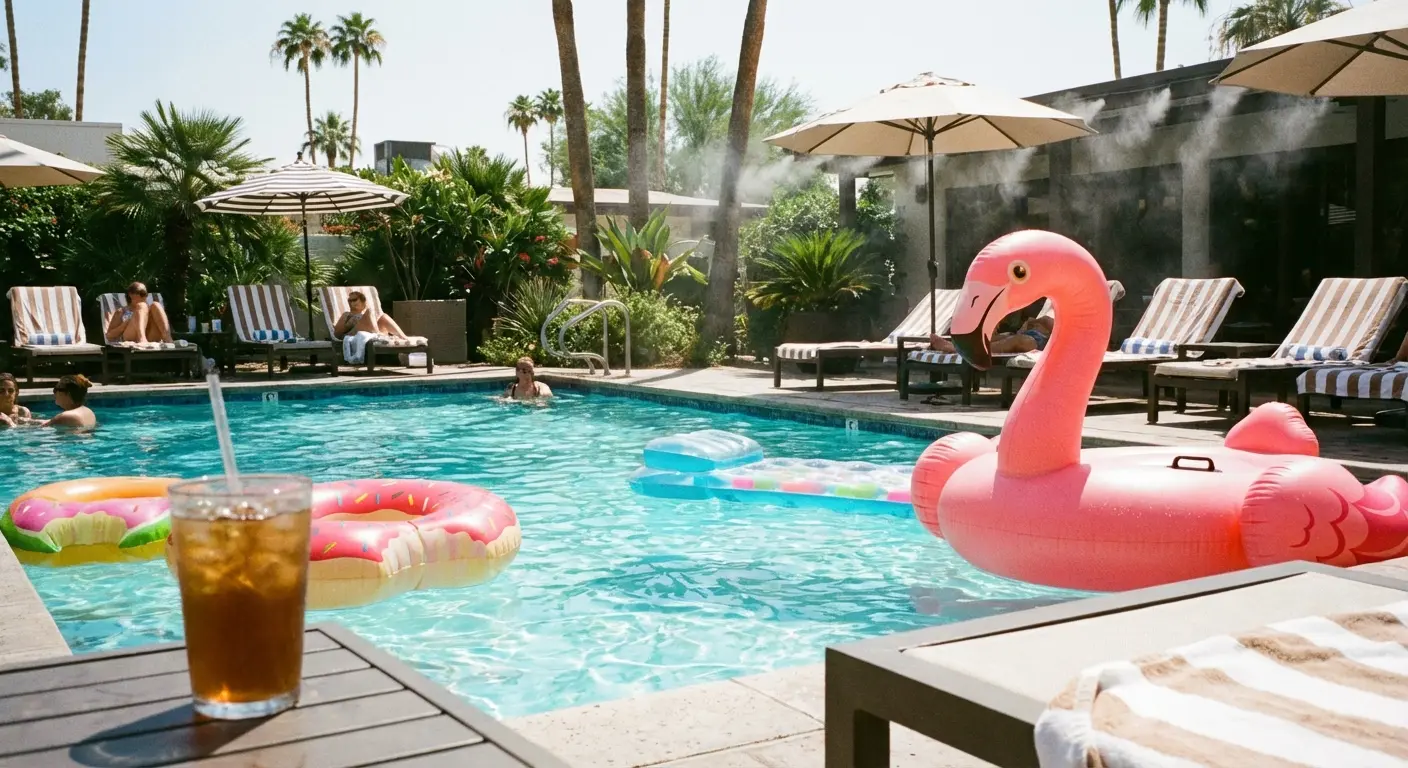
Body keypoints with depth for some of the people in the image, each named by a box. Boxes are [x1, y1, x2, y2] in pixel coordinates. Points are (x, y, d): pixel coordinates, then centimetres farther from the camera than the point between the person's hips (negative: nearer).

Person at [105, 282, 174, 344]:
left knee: (155, 305, -11)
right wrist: (127, 323, -2)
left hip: (151, 340, 2)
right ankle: (142, 339, -50)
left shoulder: (149, 308, 32)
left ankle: (167, 340, -37)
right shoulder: (121, 312, 24)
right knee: (142, 306, -19)